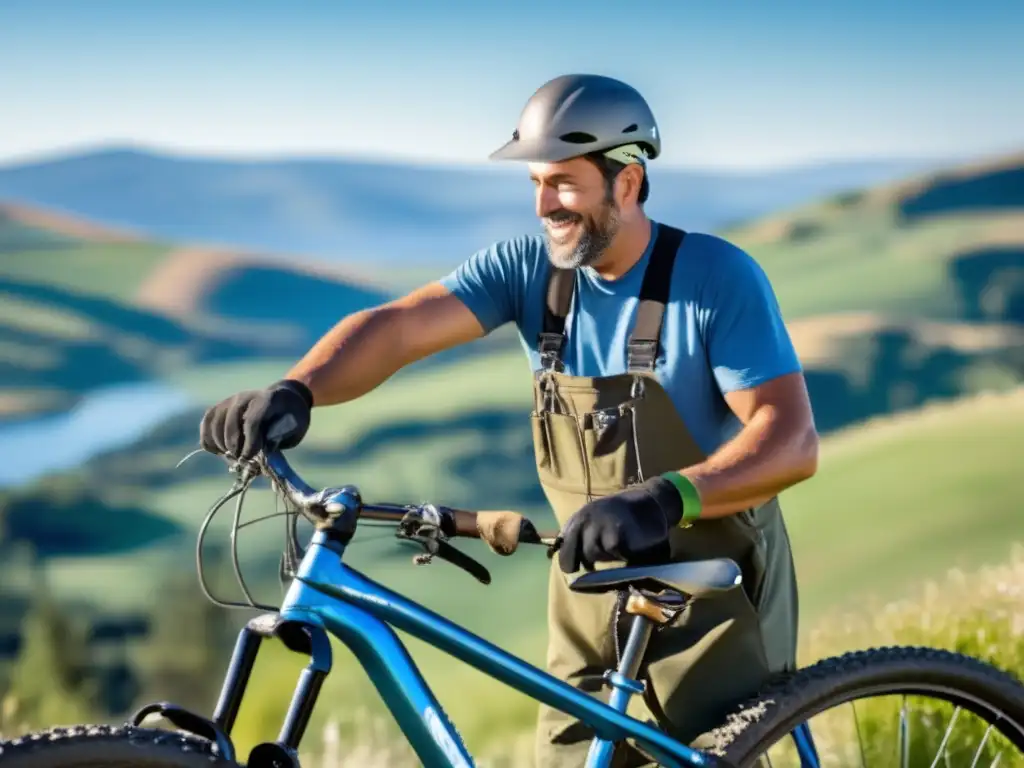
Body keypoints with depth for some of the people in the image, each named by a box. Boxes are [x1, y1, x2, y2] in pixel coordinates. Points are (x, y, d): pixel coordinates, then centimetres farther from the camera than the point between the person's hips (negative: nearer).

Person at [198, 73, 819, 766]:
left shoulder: (718, 278, -18)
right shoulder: (530, 268, -5)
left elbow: (791, 439, -27)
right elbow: (397, 326, -18)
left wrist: (661, 499, -43)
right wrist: (293, 390, -38)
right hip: (594, 594, 5)